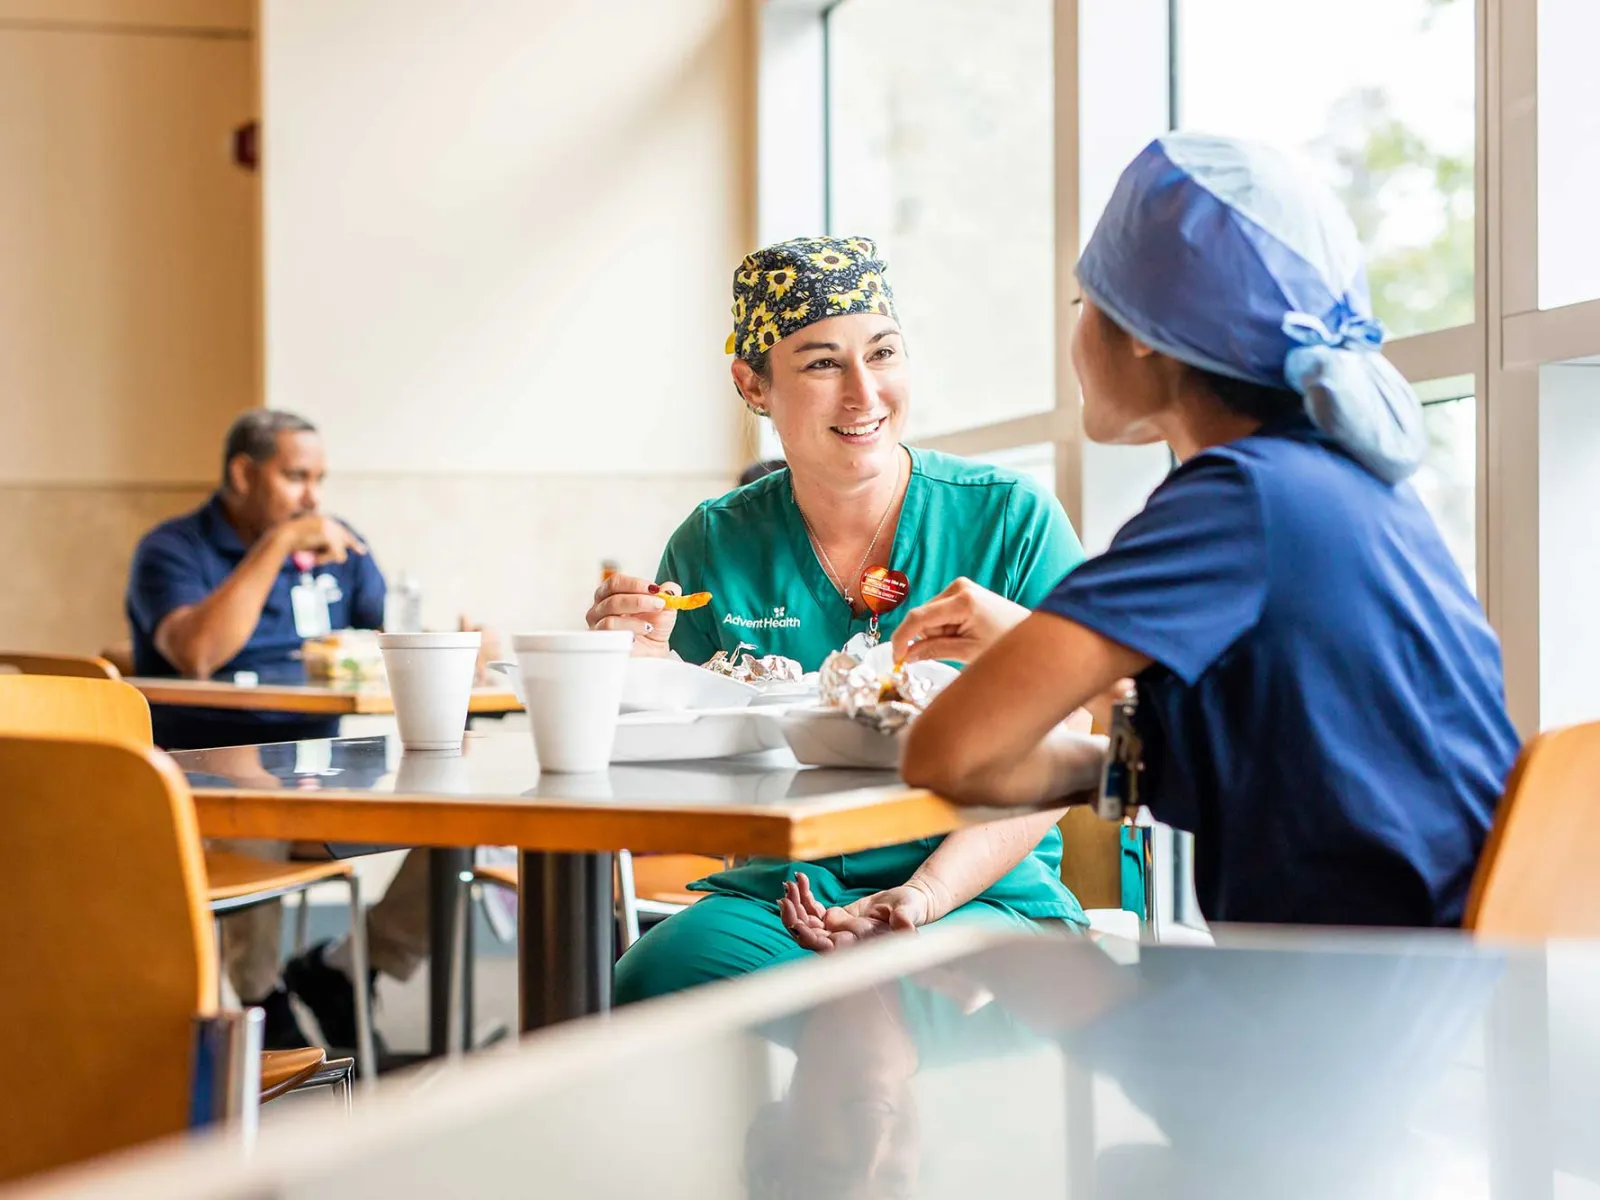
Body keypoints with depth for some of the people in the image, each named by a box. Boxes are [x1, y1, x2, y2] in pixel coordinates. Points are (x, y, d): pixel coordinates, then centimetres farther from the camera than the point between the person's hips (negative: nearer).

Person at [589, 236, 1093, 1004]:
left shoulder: (1014, 520, -1)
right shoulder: (714, 547, 5)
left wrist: (923, 896, -20)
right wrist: (645, 672, -15)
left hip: (985, 894, -3)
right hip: (778, 895, 3)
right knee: (644, 990, -28)